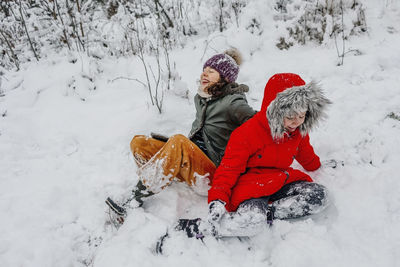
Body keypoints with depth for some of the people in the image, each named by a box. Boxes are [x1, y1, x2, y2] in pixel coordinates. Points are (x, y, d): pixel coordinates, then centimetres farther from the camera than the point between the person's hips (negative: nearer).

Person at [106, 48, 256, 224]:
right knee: (138, 143, -2)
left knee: (178, 142, -36)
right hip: (193, 161, 8)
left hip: (212, 174, -8)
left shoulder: (234, 103, -9)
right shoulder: (200, 98, 15)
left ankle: (134, 202, -30)